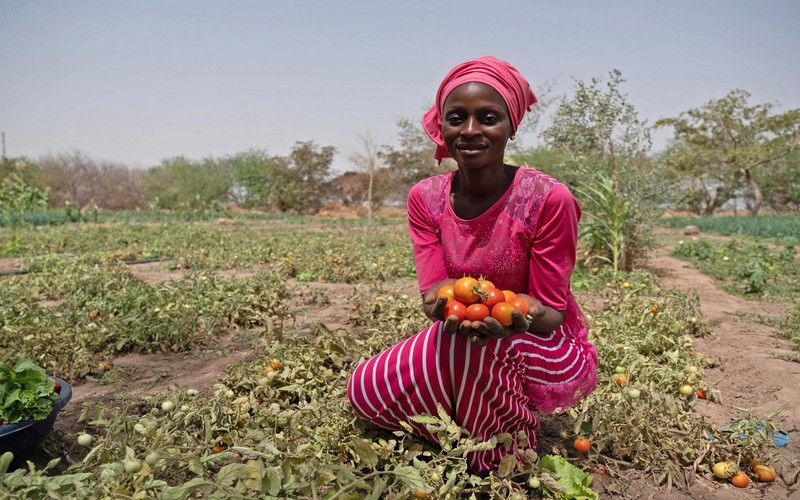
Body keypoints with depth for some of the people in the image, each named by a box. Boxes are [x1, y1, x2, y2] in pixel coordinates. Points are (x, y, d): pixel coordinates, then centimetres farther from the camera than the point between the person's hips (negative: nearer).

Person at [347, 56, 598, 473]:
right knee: (365, 389, -14)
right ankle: (474, 428, 7)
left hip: (548, 355, -3)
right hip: (464, 353, 4)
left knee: (477, 338, -37)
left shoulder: (549, 199, -22)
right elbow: (431, 295, -13)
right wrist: (445, 302, -39)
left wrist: (519, 316, -41)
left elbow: (551, 313, -16)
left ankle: (508, 463, -7)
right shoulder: (425, 199, -8)